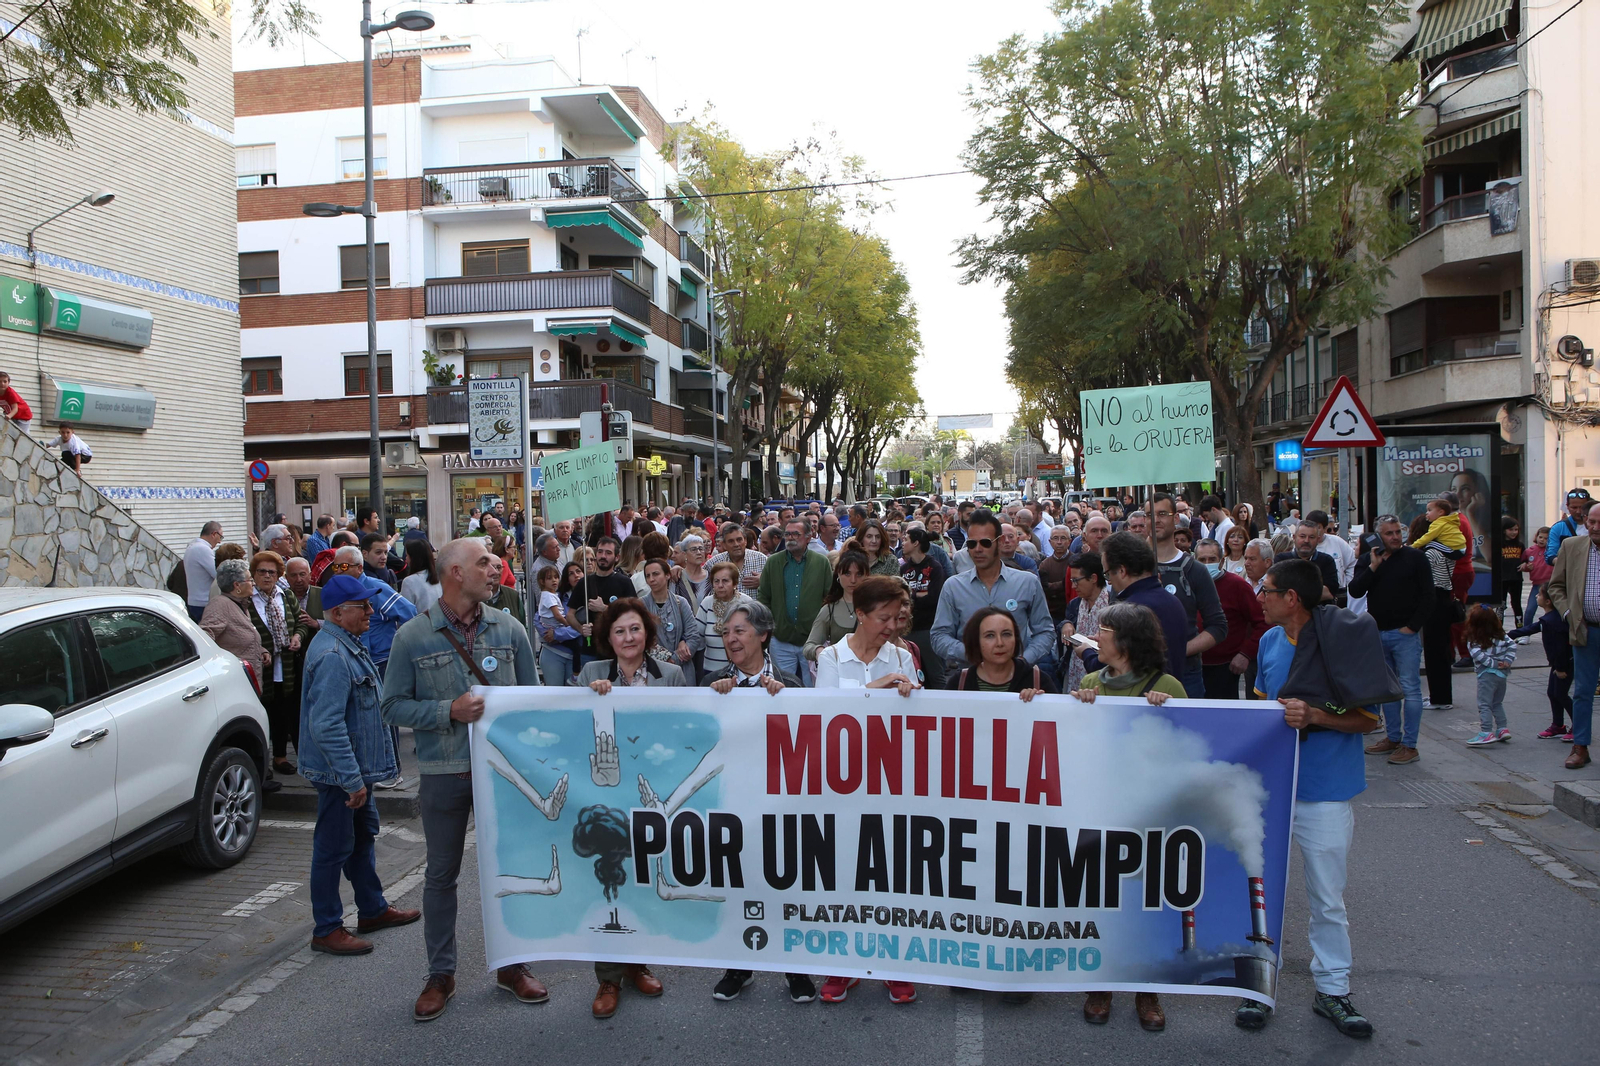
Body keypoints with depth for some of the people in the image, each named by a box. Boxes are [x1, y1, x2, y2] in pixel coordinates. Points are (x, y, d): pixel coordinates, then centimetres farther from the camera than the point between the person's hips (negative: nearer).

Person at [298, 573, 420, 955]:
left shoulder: (348, 644, 9)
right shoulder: (332, 656, -25)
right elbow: (327, 726, -29)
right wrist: (352, 780, -27)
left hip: (358, 767, 11)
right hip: (340, 772, -11)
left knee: (363, 837, 20)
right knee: (334, 848, 1)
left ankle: (373, 909, 34)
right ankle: (327, 930, 13)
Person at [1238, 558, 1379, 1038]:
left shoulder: (1342, 642, -12)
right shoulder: (1270, 641, 5)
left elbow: (1369, 719, -11)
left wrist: (1313, 715, -24)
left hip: (1324, 791, -4)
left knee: (1328, 898, 9)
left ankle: (1332, 989, 25)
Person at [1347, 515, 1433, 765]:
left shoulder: (1415, 558, -2)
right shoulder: (1367, 560, 9)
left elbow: (1427, 596, -3)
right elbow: (1355, 591, -4)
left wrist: (1412, 626, -9)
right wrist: (1373, 567, -13)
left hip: (1405, 634, -5)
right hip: (1378, 634, 5)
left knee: (1410, 688, -4)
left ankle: (1409, 745, 0)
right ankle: (1393, 738, 21)